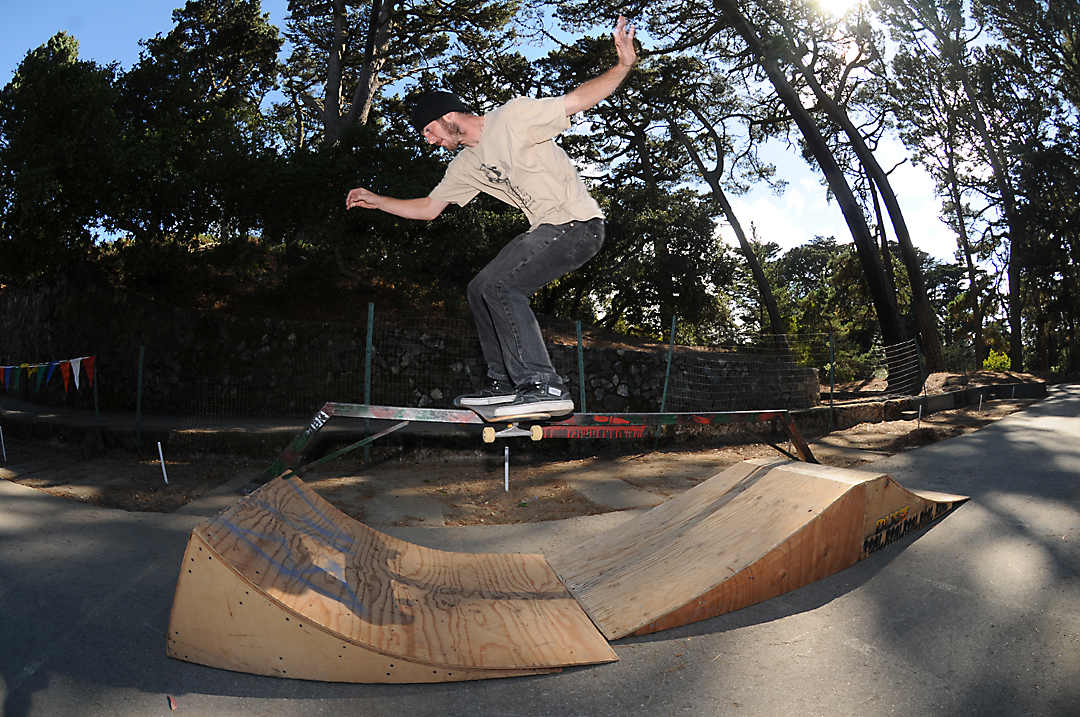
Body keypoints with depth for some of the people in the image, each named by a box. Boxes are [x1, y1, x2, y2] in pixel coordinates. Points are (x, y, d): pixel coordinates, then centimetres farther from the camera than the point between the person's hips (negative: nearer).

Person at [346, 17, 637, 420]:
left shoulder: (512, 117, -7)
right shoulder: (466, 165, 16)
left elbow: (578, 99, -11)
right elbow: (428, 208, 24)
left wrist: (623, 65, -23)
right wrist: (376, 201, 20)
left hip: (578, 224, -9)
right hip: (546, 231, 9)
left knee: (498, 285, -22)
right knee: (481, 290, 10)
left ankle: (544, 387, -23)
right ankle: (505, 383, 12)